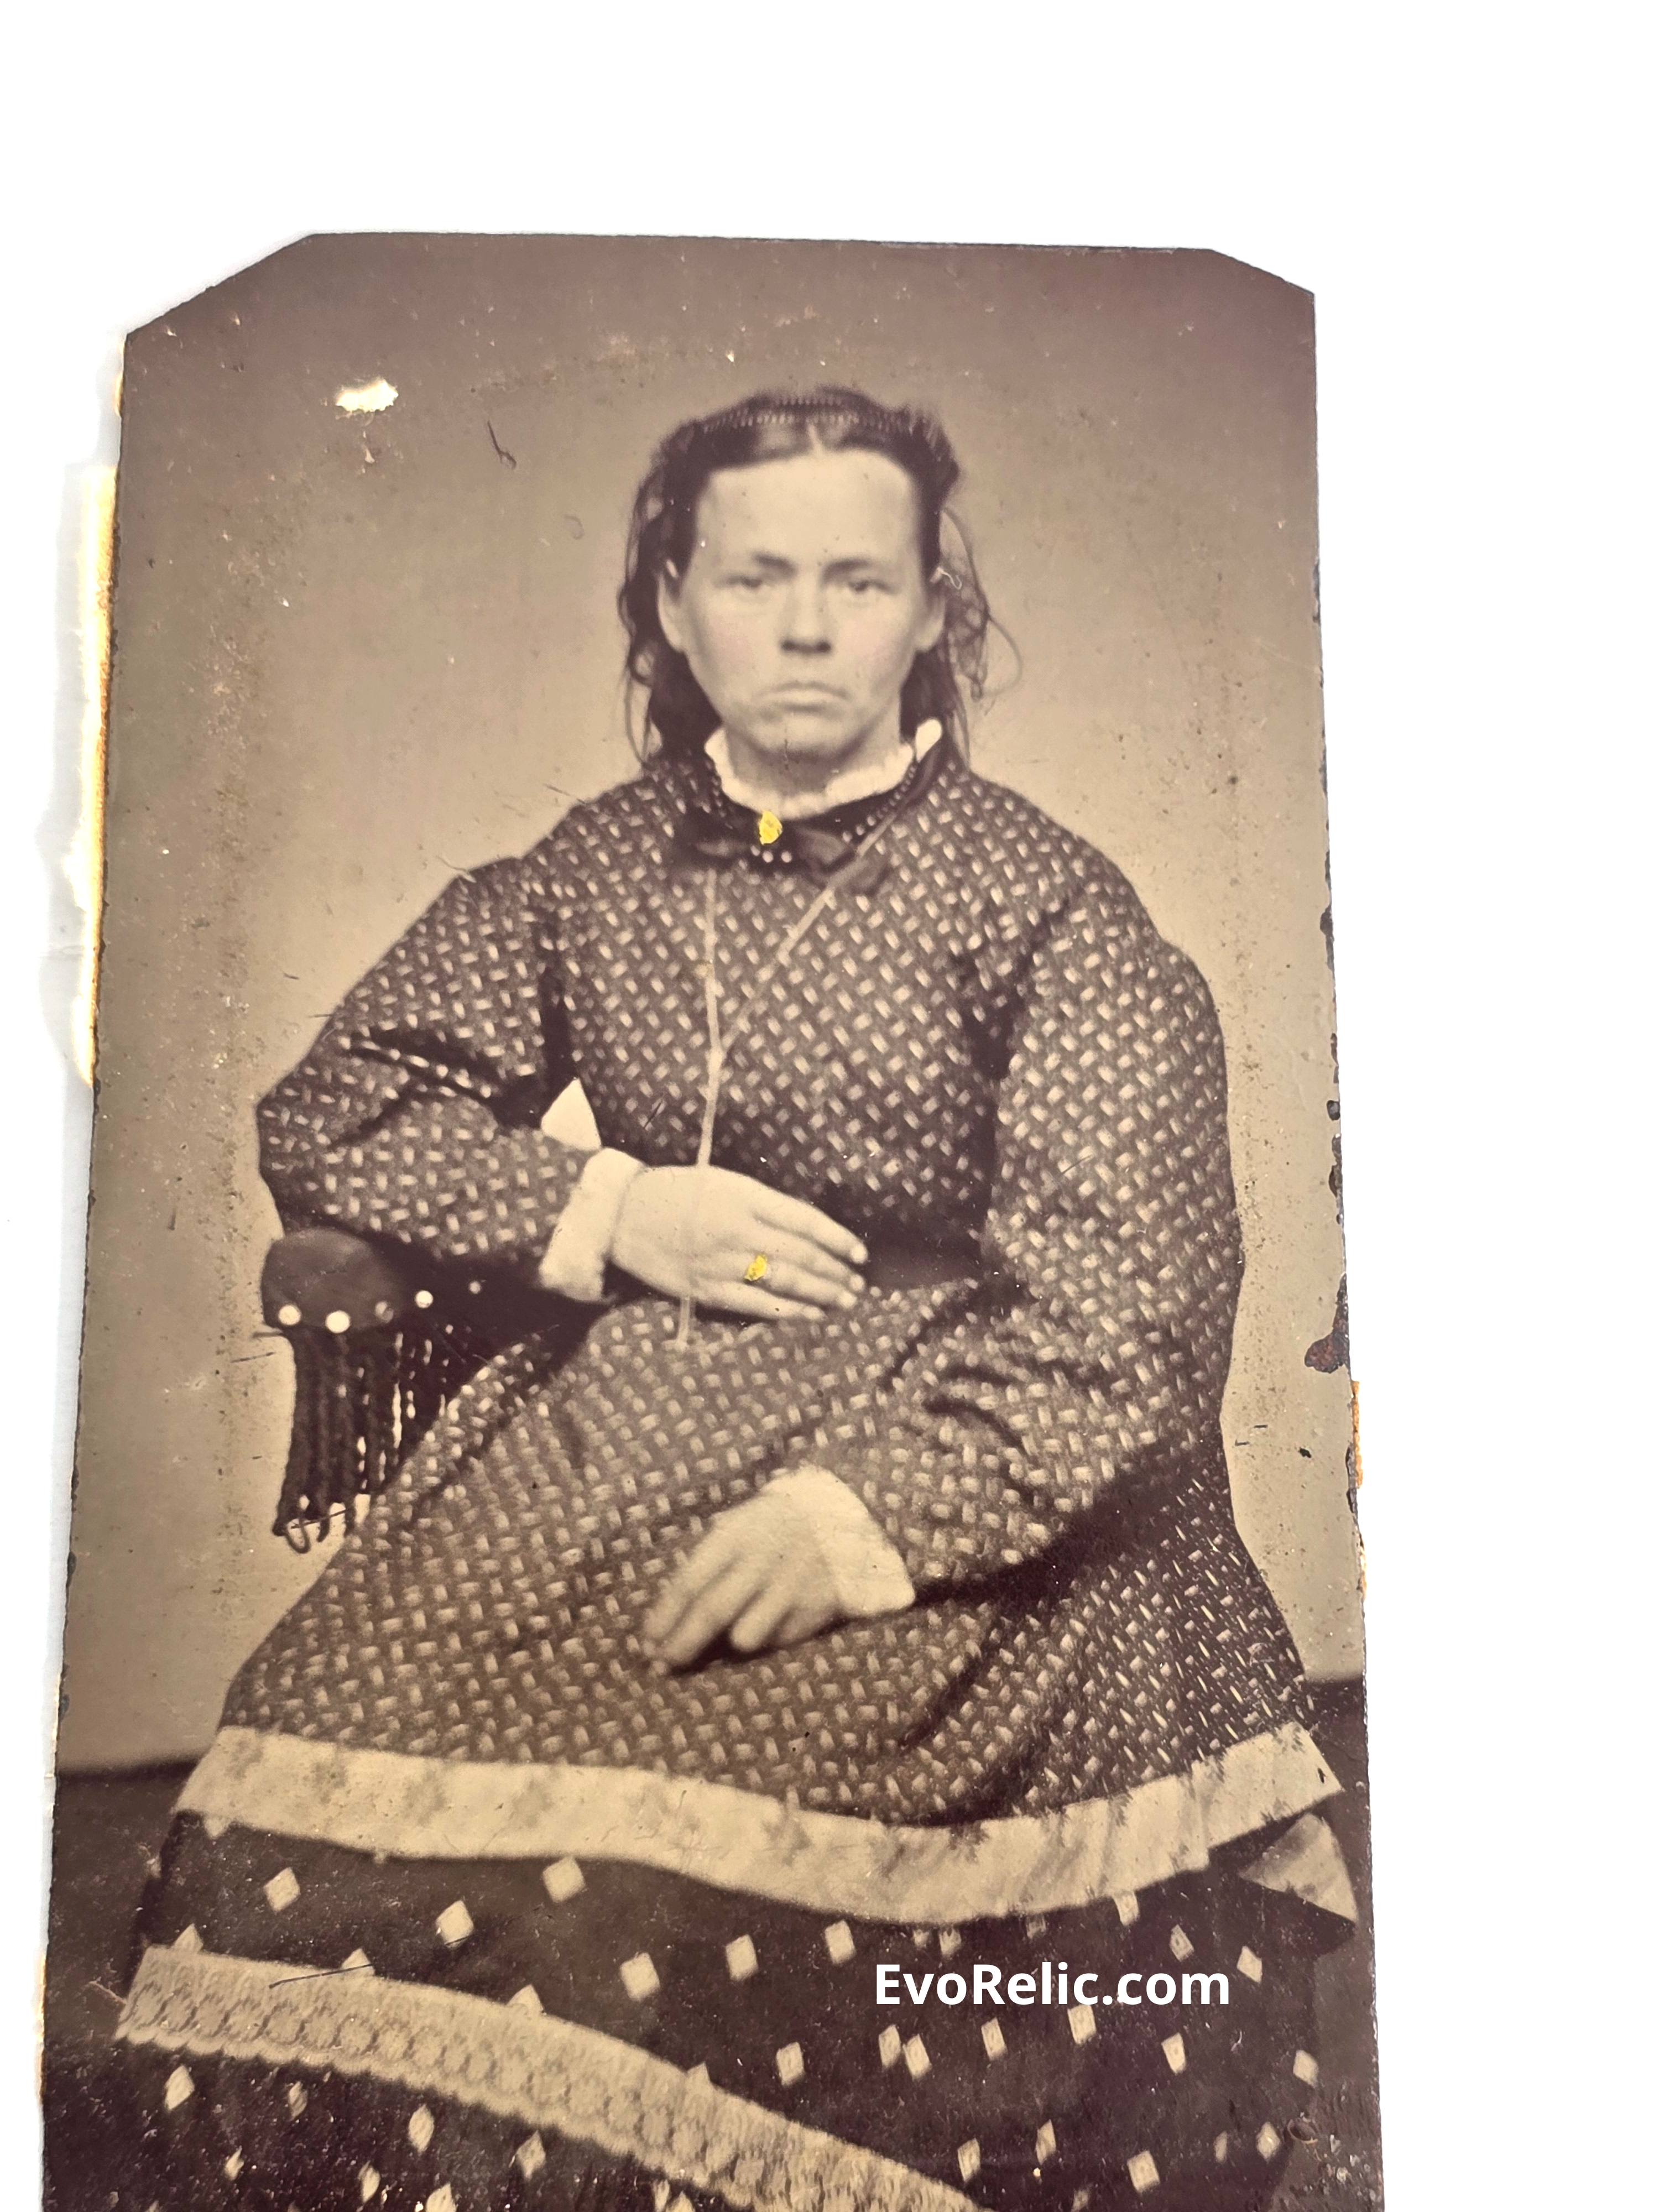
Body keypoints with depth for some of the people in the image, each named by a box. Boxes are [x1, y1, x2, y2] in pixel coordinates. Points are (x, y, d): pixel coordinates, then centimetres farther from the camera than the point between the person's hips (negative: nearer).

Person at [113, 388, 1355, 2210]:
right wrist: (602, 1212, -5)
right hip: (617, 1424, 4)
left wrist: (869, 1508, -21)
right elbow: (329, 1113, 10)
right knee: (343, 1749, -15)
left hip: (955, 1456, -3)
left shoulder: (1043, 905, -2)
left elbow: (1122, 1304, -9)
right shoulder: (592, 873, 10)